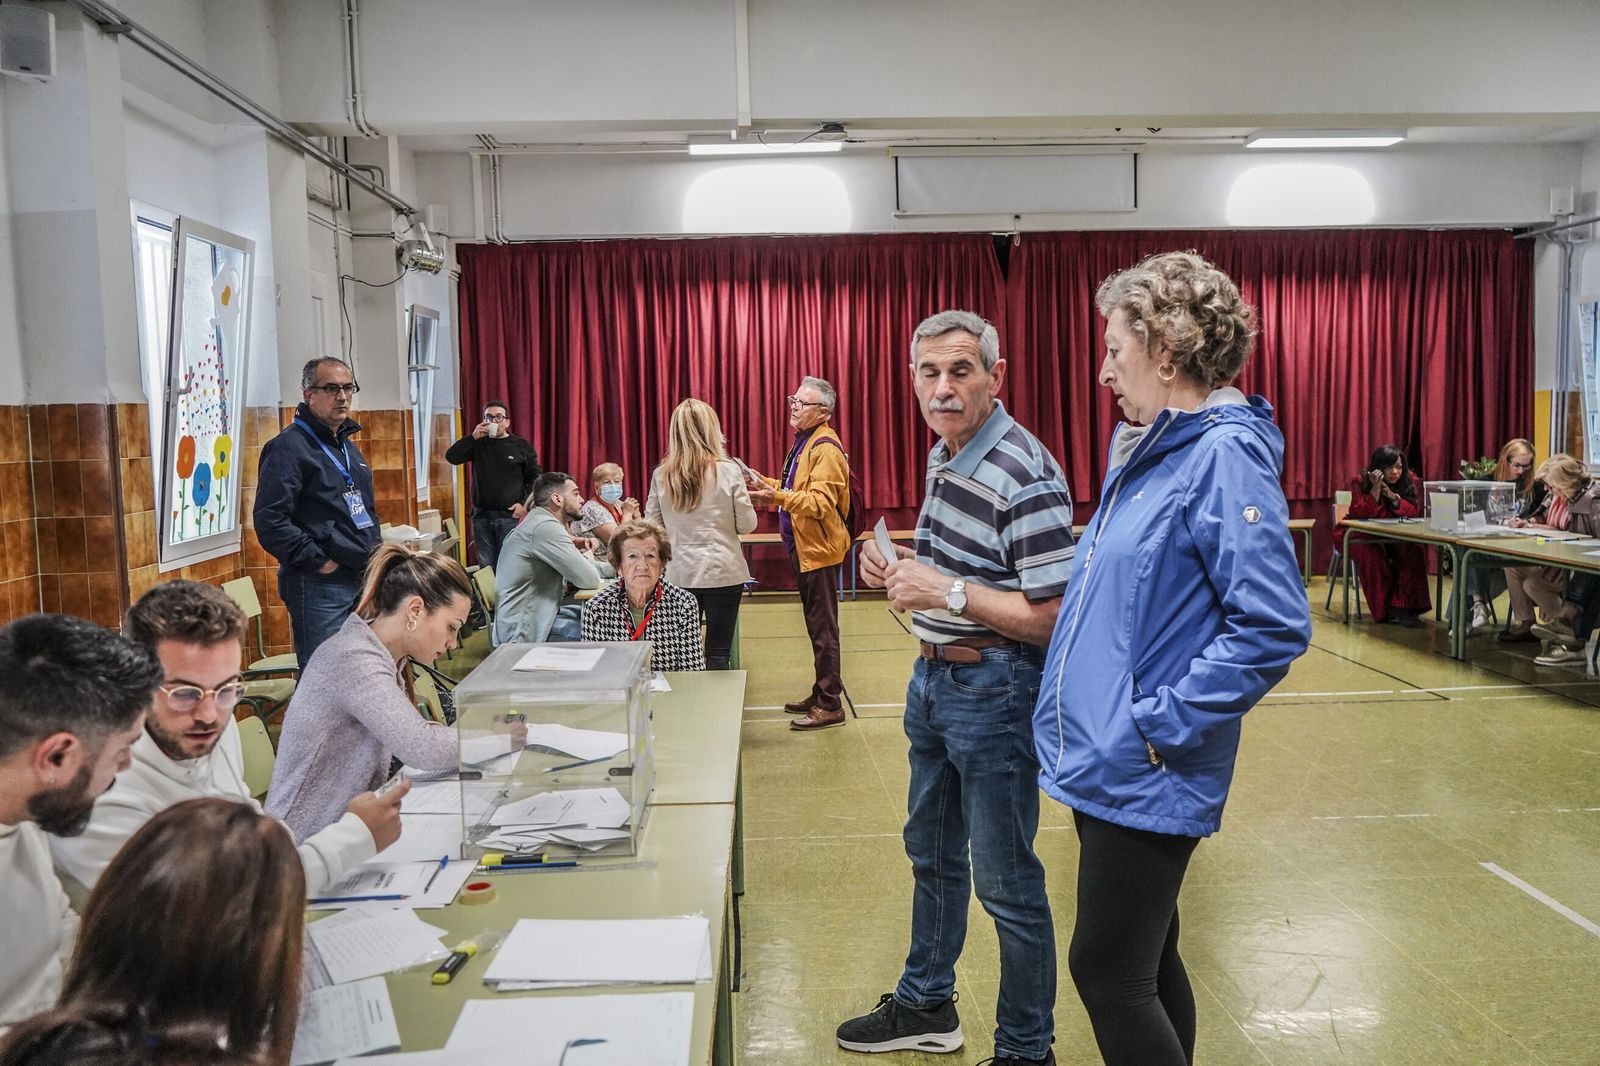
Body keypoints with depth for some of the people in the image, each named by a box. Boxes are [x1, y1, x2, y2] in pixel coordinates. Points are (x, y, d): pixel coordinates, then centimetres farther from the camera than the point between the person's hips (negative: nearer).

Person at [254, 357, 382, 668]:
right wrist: (318, 561, -18)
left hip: (363, 580, 9)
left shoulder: (349, 447, 18)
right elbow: (270, 523, -19)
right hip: (319, 586, -9)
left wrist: (375, 550, 14)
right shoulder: (288, 447, -11)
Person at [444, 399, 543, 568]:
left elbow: (534, 479, 4)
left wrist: (525, 504, -7)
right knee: (485, 566, 6)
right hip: (481, 516, 3)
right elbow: (451, 457, -2)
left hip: (510, 516, -3)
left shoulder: (522, 447, 4)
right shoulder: (478, 444, 10)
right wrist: (473, 437, -10)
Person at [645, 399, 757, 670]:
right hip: (724, 572, -2)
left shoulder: (661, 475, -1)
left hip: (679, 574, 3)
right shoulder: (728, 470, -9)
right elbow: (747, 524, -4)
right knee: (718, 652, 4)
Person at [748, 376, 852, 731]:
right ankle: (821, 693, 28)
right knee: (816, 625, 17)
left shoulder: (825, 449, -18)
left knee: (823, 628, -3)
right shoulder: (803, 441, 13)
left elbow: (820, 502, -26)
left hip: (820, 550, -10)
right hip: (803, 547, 10)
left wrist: (778, 497, -35)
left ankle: (831, 705, 5)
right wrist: (768, 485, 9)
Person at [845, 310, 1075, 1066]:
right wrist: (901, 569, 1)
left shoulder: (1025, 476, -23)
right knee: (931, 854, 23)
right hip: (933, 678, 9)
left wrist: (945, 592, -26)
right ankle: (926, 1005, 43)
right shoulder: (943, 455, 6)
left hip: (993, 689, -9)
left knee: (1006, 884, 6)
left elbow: (1051, 617, -25)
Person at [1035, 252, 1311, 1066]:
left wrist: (1161, 726, -20)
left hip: (1145, 777, -9)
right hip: (1106, 761, 9)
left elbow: (1272, 627, -23)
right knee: (1145, 962, 20)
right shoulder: (1149, 449, 11)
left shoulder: (1224, 456, -17)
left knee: (1109, 973, 1)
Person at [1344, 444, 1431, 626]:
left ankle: (1402, 606, -26)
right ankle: (1385, 609, -23)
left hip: (1397, 539, 3)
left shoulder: (1409, 481, -5)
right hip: (1364, 538, -3)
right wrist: (1375, 489, -33)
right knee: (1372, 554, -35)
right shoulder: (1360, 482, -14)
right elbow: (1360, 515, -23)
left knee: (1415, 550, -26)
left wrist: (1393, 496, -26)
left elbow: (1415, 513, -11)